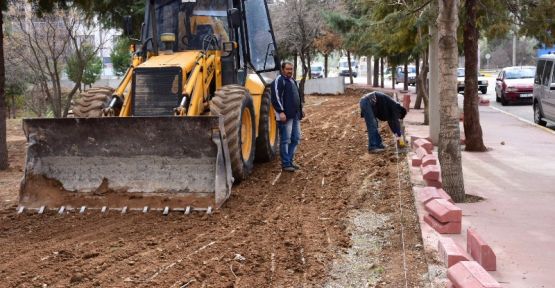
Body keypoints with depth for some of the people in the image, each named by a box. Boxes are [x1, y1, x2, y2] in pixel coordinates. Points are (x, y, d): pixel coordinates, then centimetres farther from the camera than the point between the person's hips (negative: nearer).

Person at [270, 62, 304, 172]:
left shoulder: (292, 80, 19)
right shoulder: (279, 81, -9)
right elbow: (276, 98, -17)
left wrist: (300, 109, 24)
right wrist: (281, 112, -23)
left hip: (295, 116, 9)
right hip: (285, 116, -9)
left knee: (296, 139, 11)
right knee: (285, 140, -4)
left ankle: (290, 160, 21)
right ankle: (286, 164, 1)